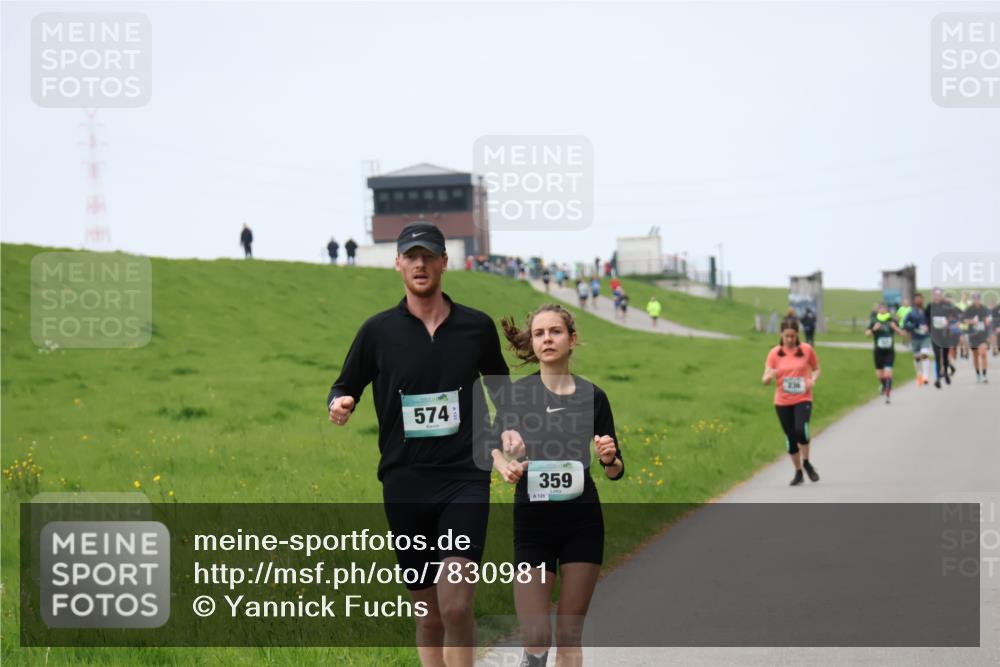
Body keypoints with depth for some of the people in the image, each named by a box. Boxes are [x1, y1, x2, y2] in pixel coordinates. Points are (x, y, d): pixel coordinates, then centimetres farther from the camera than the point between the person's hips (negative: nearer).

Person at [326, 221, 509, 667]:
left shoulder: (477, 326, 5)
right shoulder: (378, 330, 3)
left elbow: (501, 389, 19)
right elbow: (345, 386, 11)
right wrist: (339, 403, -12)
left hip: (465, 479, -1)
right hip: (404, 483, 1)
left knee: (456, 605, -16)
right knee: (427, 611, 8)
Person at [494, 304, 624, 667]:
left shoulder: (592, 396, 1)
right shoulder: (517, 393, -2)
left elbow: (615, 470, 7)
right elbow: (496, 446, 11)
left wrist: (609, 459, -15)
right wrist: (505, 468, -10)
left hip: (582, 520, 1)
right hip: (532, 519, -1)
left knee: (570, 635, 5)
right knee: (536, 637, -10)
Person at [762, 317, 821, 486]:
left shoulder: (806, 349, -2)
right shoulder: (774, 353, -1)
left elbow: (816, 369, 12)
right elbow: (765, 380, -2)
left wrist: (813, 380, -9)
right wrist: (769, 376, -26)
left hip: (803, 399, -2)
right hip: (782, 402, 2)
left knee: (801, 429, -24)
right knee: (790, 438, 5)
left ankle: (806, 462, 2)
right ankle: (798, 472, 24)